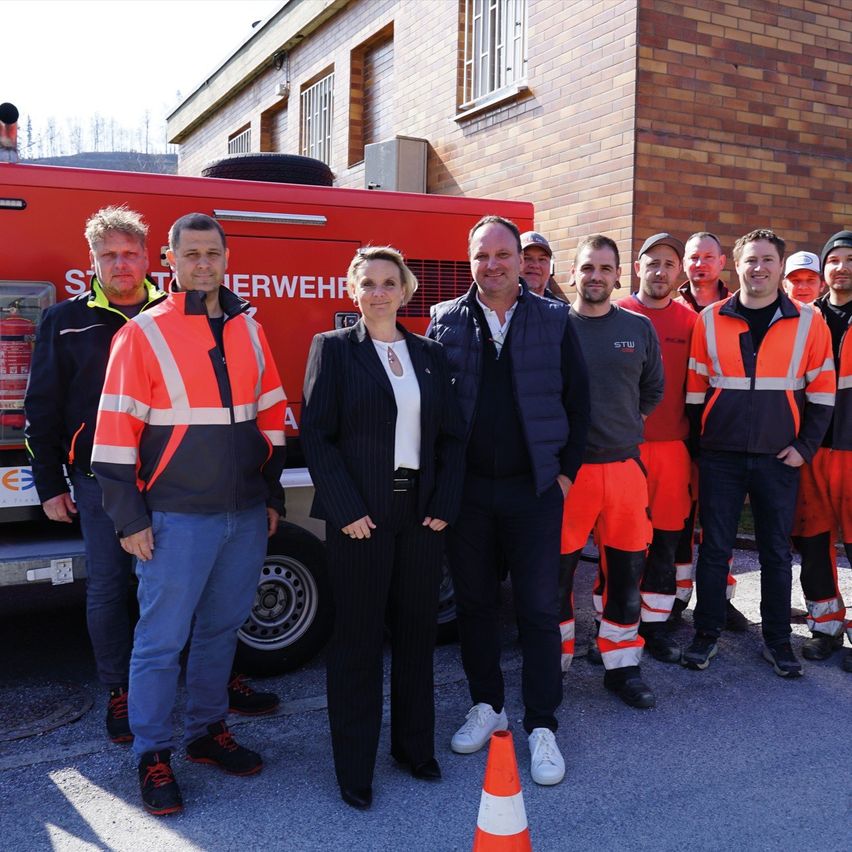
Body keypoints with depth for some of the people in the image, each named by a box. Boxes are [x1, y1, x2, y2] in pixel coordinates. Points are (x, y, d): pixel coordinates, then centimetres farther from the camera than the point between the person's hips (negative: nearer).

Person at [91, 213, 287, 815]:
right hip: (176, 518, -4)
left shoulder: (249, 331, 9)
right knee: (162, 639, 3)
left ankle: (209, 732, 31)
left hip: (246, 516, 5)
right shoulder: (144, 334, -6)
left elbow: (270, 416, 14)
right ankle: (153, 756, 18)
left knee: (221, 630, 15)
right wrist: (129, 517, -10)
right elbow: (116, 428, -8)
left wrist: (272, 496, 12)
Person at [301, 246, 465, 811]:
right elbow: (316, 435, -7)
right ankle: (355, 765, 19)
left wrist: (444, 504, -2)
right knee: (358, 638, 5)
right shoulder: (333, 348, -1)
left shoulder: (430, 354, 10)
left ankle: (415, 744, 30)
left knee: (417, 631, 13)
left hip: (422, 513, 4)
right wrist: (346, 510, -13)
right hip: (361, 517, -4)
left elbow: (451, 436, 9)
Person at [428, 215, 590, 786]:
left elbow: (577, 399, 4)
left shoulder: (554, 320, 3)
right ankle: (487, 705, 29)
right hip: (467, 488, 2)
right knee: (474, 602, 11)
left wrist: (567, 470, -1)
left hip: (535, 488, -1)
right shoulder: (446, 322, 4)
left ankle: (542, 727, 15)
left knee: (540, 608, 3)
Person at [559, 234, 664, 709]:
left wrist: (627, 423, 11)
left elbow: (653, 390, 18)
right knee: (558, 571, 5)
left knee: (626, 571, 9)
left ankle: (623, 666, 25)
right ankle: (554, 665, 20)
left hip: (625, 466, 3)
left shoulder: (640, 329, 7)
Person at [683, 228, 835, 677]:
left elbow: (822, 391, 4)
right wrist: (700, 440, 2)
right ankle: (707, 633, 20)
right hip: (721, 457, 0)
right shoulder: (709, 320, 1)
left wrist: (804, 447, -2)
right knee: (714, 548, 6)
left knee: (777, 553, 9)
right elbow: (695, 387, 6)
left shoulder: (807, 322, 1)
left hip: (779, 457, 0)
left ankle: (777, 640, 23)